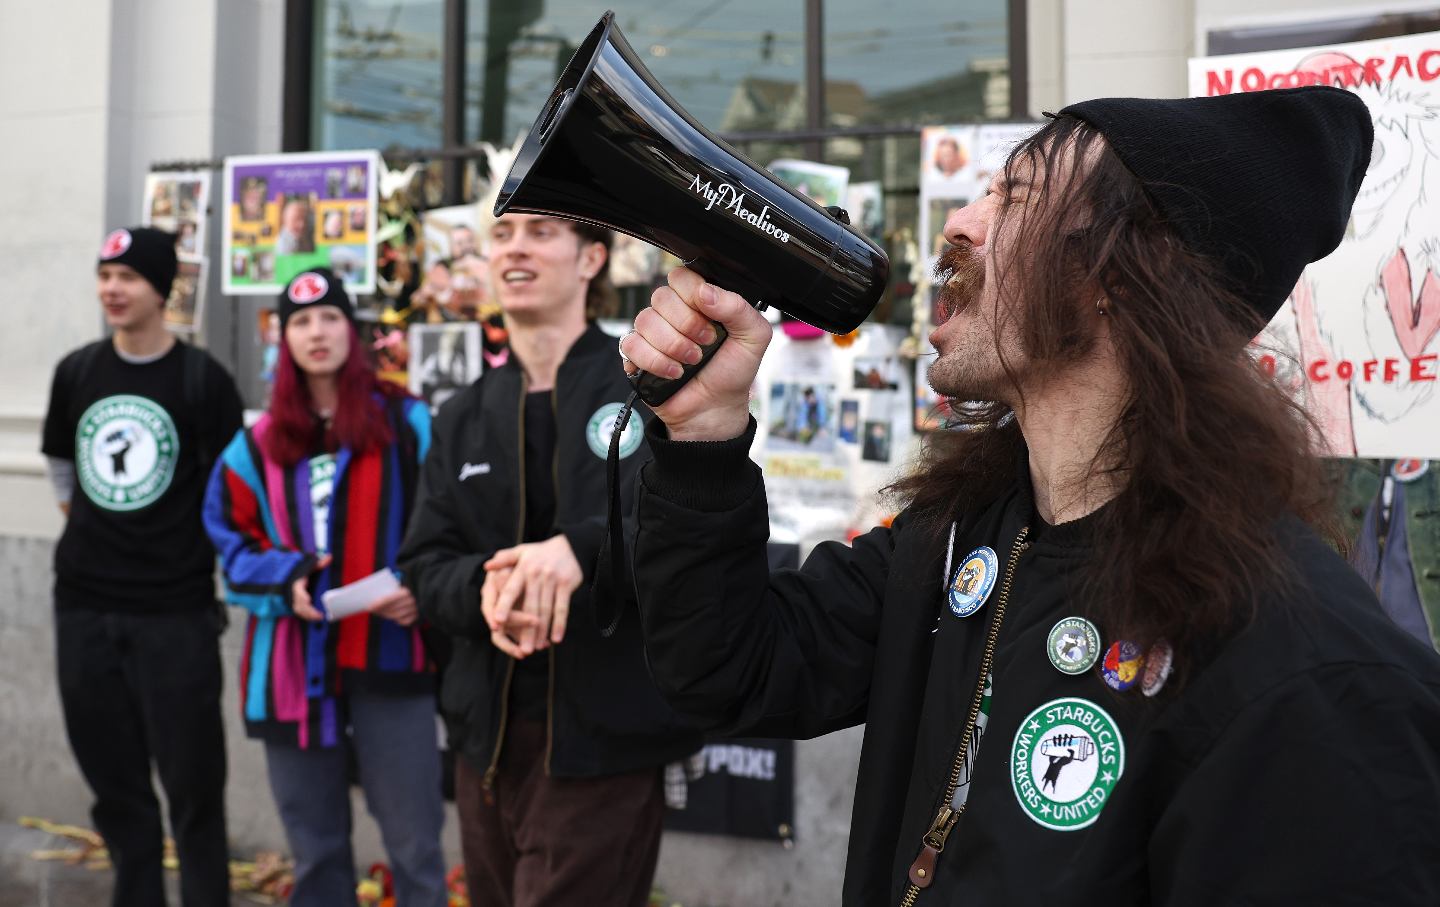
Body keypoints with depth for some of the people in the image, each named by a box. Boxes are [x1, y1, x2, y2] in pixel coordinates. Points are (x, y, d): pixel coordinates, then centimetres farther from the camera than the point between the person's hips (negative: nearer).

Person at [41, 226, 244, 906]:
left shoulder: (203, 379, -7)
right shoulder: (75, 372, 6)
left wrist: (210, 562, -2)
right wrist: (90, 534, 14)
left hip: (177, 615, -4)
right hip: (84, 608, 4)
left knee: (193, 789, 1)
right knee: (116, 789, 13)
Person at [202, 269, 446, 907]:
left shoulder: (407, 424, 2)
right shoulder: (258, 444, 11)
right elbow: (230, 541, 11)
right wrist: (285, 579, -8)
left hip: (390, 658, -3)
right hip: (292, 666, 3)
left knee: (414, 844, 0)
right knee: (314, 847, 14)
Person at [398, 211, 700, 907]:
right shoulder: (462, 418, 13)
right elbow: (427, 569, 7)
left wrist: (580, 548, -33)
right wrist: (484, 584, -16)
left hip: (604, 744, -5)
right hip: (487, 737, 5)